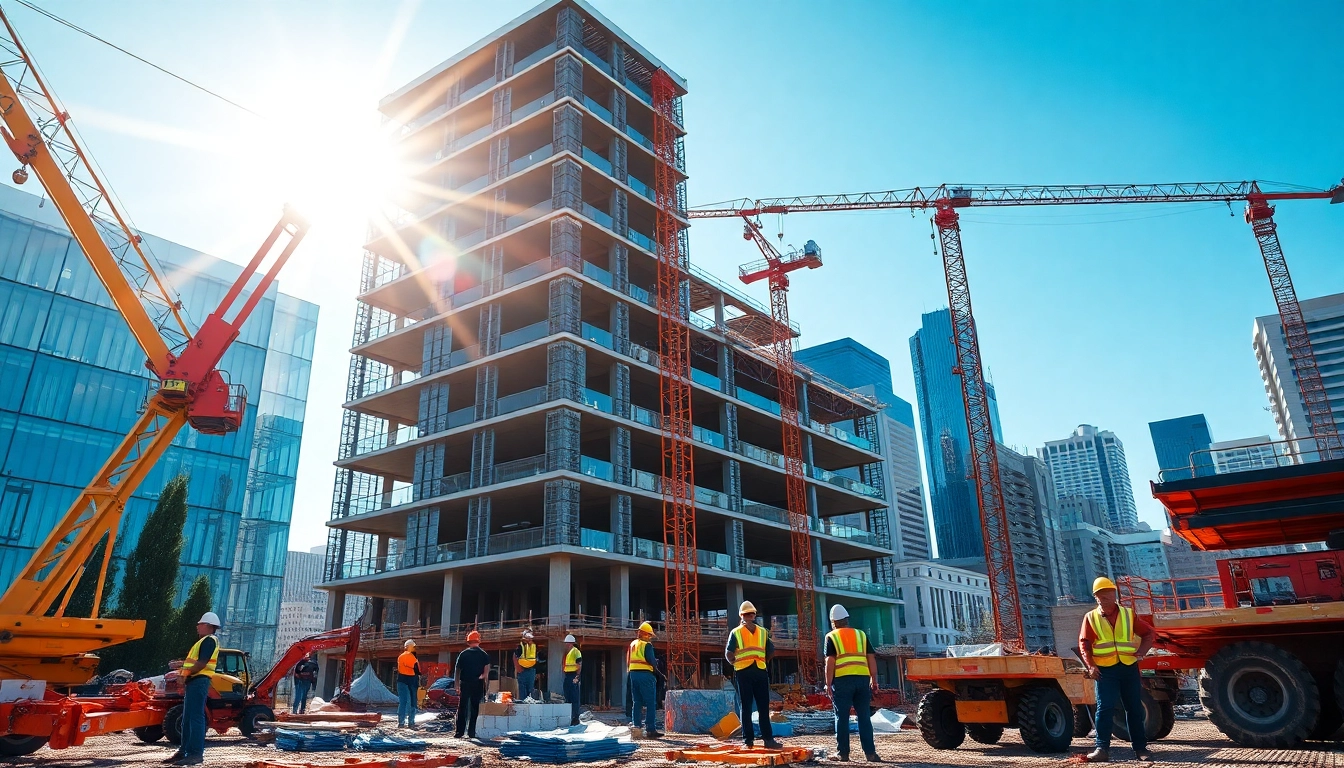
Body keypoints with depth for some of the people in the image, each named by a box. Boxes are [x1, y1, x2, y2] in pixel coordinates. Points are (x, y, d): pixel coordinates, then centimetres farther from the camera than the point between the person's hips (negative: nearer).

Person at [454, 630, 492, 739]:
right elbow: (486, 672, -8)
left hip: (464, 684, 0)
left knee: (462, 708, 9)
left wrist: (457, 685, 6)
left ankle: (459, 731, 7)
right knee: (475, 708, 6)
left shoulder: (463, 654, 3)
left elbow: (457, 671, 2)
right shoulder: (484, 655, 0)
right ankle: (471, 732, 5)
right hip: (478, 685, 0)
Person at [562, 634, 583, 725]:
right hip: (567, 676, 9)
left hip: (573, 676, -9)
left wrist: (576, 677, -19)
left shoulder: (576, 652, -9)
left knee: (574, 698, -6)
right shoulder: (566, 652, 16)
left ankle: (575, 719, -4)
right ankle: (568, 717, 20)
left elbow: (579, 666, -13)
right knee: (567, 698, 12)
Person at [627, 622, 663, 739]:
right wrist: (656, 664, 6)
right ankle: (650, 730, -7)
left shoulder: (632, 644, 15)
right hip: (645, 674, -8)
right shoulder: (647, 645, -9)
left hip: (633, 673, 8)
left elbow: (628, 661, 18)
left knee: (637, 702, 14)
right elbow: (652, 661, -13)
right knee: (650, 703, -4)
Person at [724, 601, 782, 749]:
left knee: (745, 708, 5)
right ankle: (768, 739, 4)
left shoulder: (735, 632, 1)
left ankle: (749, 739, 5)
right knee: (763, 707, 7)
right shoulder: (763, 632, 9)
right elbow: (771, 652, 7)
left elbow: (728, 654, -7)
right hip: (760, 672, 1)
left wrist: (736, 663, 10)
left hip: (743, 673, -1)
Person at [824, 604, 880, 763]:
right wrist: (874, 680, 14)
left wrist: (828, 684, 0)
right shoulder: (861, 635, 16)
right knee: (864, 717, 8)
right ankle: (870, 752, 6)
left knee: (842, 717, 4)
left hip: (842, 680, -3)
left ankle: (842, 753, 7)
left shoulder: (832, 637, 5)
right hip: (862, 679, 3)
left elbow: (830, 661, -3)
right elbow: (871, 658, 11)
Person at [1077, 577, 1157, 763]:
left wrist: (1142, 650, -6)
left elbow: (1149, 633, 11)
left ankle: (1140, 748, 22)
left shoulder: (1129, 614, 7)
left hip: (1129, 668, 2)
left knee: (1135, 709, 10)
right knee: (1104, 709, -8)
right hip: (1105, 670, -2)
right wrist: (1091, 666, -13)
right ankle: (1102, 749, -9)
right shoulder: (1091, 617, 2)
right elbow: (1084, 643, -2)